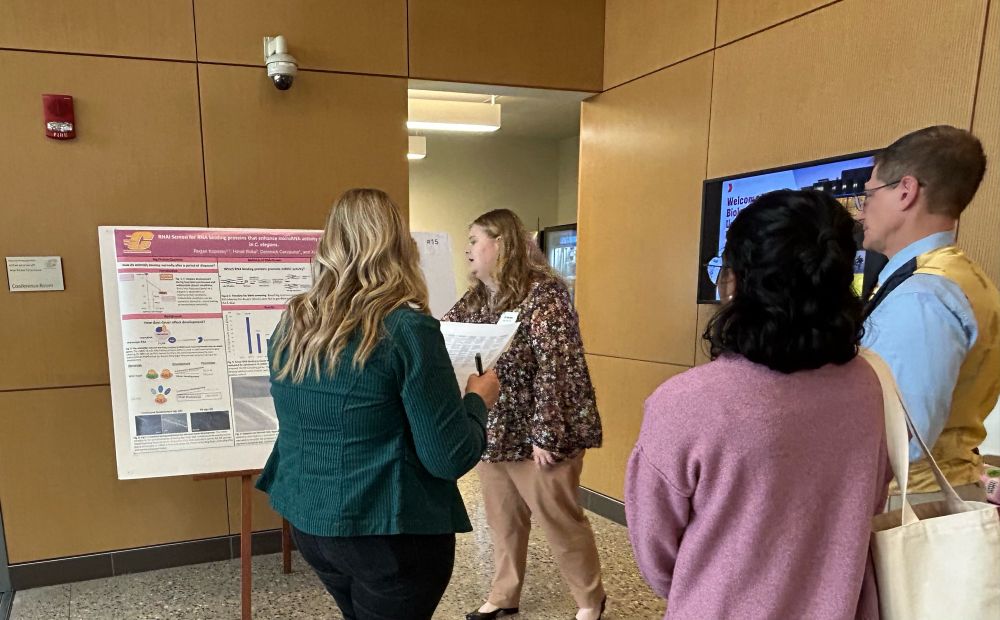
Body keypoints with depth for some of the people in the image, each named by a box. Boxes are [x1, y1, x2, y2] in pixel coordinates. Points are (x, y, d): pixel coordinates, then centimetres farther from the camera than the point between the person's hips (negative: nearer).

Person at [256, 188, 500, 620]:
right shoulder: (407, 329, -20)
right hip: (389, 533, -6)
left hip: (307, 521, 7)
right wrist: (479, 398, -2)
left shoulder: (291, 323, 0)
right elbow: (450, 458, -19)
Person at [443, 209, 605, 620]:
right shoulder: (476, 298, 8)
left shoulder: (542, 292, -16)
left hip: (534, 434, -7)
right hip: (492, 431, 7)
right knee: (502, 520, 19)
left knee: (559, 520, 10)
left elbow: (555, 367, -21)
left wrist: (546, 434, -23)